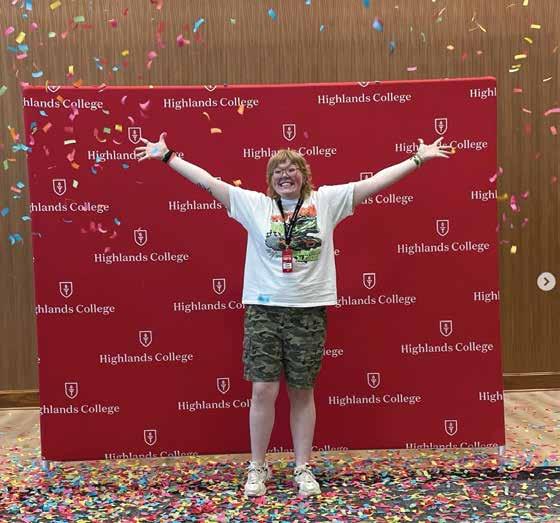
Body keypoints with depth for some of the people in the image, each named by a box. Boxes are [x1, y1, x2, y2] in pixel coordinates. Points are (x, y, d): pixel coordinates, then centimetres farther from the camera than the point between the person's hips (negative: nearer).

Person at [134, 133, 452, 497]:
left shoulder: (326, 200, 6)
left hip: (309, 310, 0)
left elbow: (376, 181, 5)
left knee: (303, 393, 9)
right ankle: (258, 467, 21)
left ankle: (304, 468, 25)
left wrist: (420, 158, 5)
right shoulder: (254, 204, 5)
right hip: (264, 309, 0)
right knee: (263, 390, 1)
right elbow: (207, 181, 5)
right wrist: (167, 156, 4)